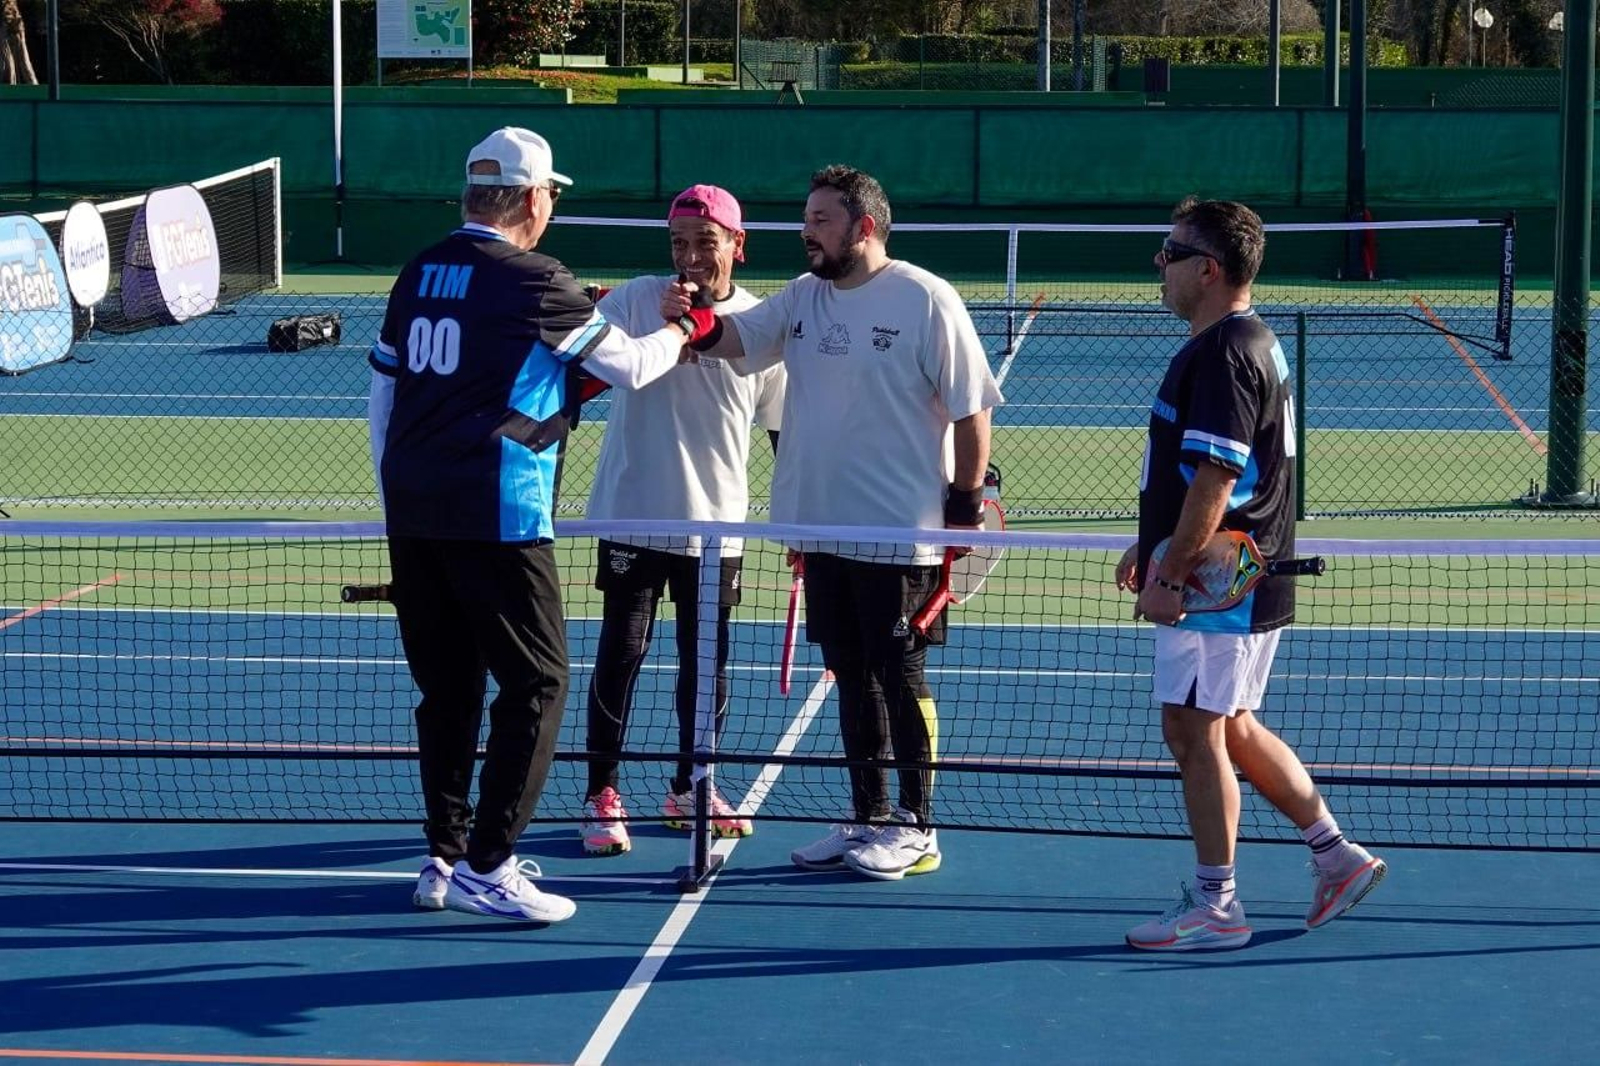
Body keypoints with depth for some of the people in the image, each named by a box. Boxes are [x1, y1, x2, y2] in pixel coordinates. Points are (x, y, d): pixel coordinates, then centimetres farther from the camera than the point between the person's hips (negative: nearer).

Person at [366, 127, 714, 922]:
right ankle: (486, 868, -3)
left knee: (447, 687, 15)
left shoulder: (418, 275, 12)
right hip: (493, 518, -7)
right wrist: (681, 329, 20)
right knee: (536, 683, 0)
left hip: (411, 509, 7)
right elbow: (632, 368, 0)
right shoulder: (535, 283, -8)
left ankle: (444, 857, 18)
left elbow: (381, 398, 16)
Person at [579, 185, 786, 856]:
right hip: (634, 516, -2)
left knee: (708, 661, 10)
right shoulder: (637, 300, -5)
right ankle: (601, 794, 8)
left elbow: (784, 426, 9)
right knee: (621, 653, -3)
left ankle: (689, 790, 26)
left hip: (717, 524, 2)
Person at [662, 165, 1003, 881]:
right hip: (823, 527, 7)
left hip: (901, 533, -7)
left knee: (900, 679, 1)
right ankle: (867, 820, 23)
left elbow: (972, 409, -9)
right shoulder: (804, 297, 8)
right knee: (851, 677, 13)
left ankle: (916, 829, 11)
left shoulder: (924, 300, -11)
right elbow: (737, 338, -1)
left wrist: (965, 506, -11)